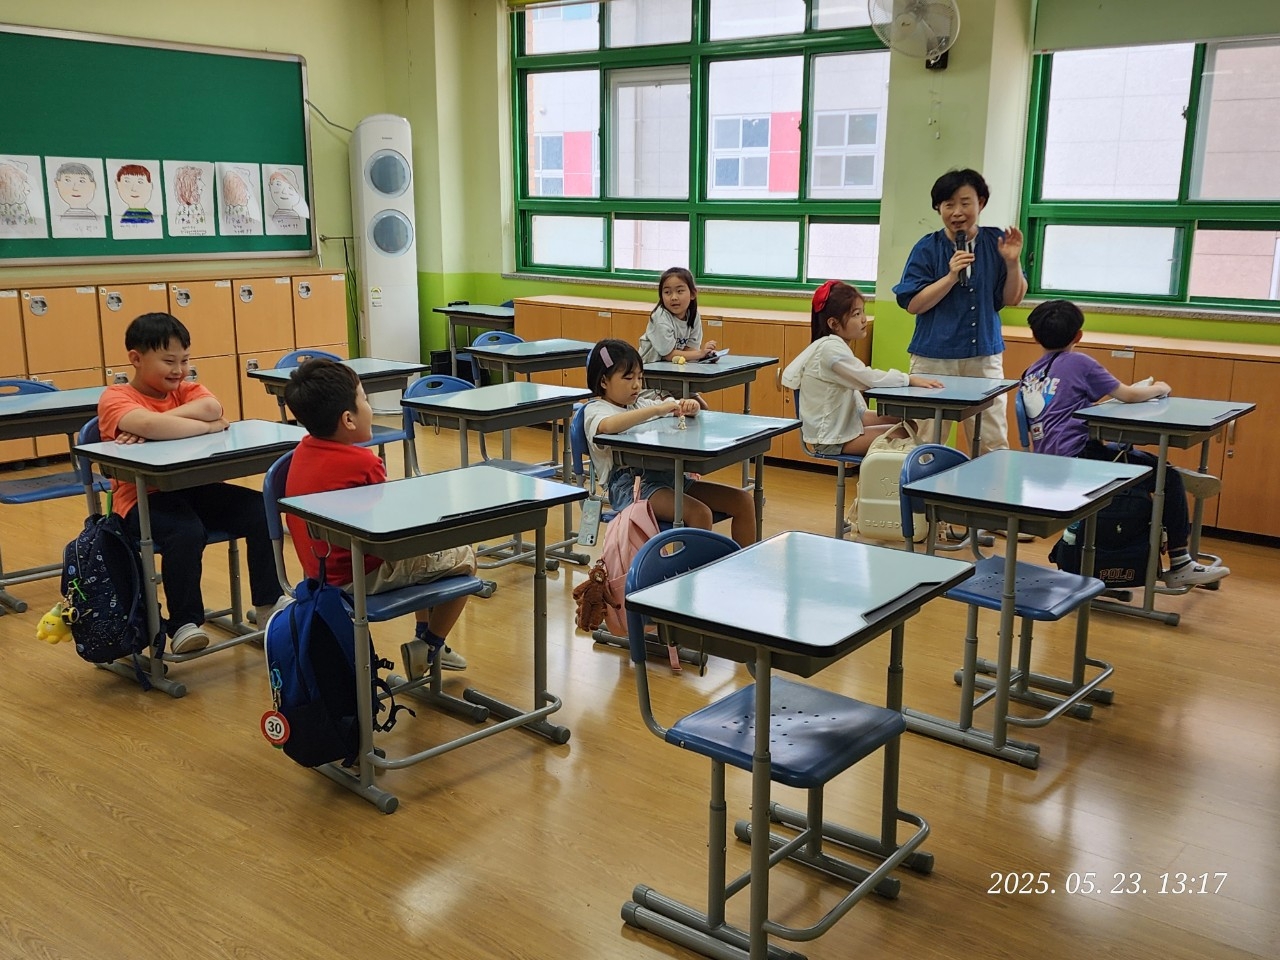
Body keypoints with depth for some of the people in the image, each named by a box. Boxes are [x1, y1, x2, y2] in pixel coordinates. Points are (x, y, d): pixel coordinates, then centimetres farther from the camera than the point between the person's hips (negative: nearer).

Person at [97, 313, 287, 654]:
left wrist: (153, 425, -24)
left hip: (193, 488, 6)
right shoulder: (115, 398, -7)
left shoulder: (187, 390, 9)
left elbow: (212, 407, -17)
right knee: (186, 532, -34)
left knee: (261, 511, -12)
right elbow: (151, 425, -30)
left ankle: (268, 602, 4)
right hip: (142, 497, -6)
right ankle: (185, 624, -16)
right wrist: (210, 426, -20)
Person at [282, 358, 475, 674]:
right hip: (358, 578, -9)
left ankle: (424, 634, 37)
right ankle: (427, 649, 13)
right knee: (463, 557, 4)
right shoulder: (363, 463, -25)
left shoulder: (304, 450, 1)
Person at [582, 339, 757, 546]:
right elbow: (608, 426, -25)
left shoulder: (643, 402, 22)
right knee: (699, 513, -31)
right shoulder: (595, 409, 1)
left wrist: (690, 406, -4)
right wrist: (657, 409, -28)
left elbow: (685, 410, 21)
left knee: (743, 501, -2)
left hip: (666, 474, 8)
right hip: (629, 483, -8)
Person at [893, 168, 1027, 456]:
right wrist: (951, 276, -17)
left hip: (984, 355, 2)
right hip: (934, 358, -2)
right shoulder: (927, 248, -3)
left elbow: (1012, 299, 7)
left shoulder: (996, 242, 3)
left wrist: (1012, 262, -10)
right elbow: (913, 304, -7)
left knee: (994, 446, 2)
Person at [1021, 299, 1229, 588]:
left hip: (1050, 465, 9)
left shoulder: (1030, 374, 14)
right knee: (1168, 476, -1)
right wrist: (1159, 389, 11)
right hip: (1078, 458, -9)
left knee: (1145, 461, 27)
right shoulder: (1078, 362, -6)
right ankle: (1180, 566, 3)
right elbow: (1129, 395, -6)